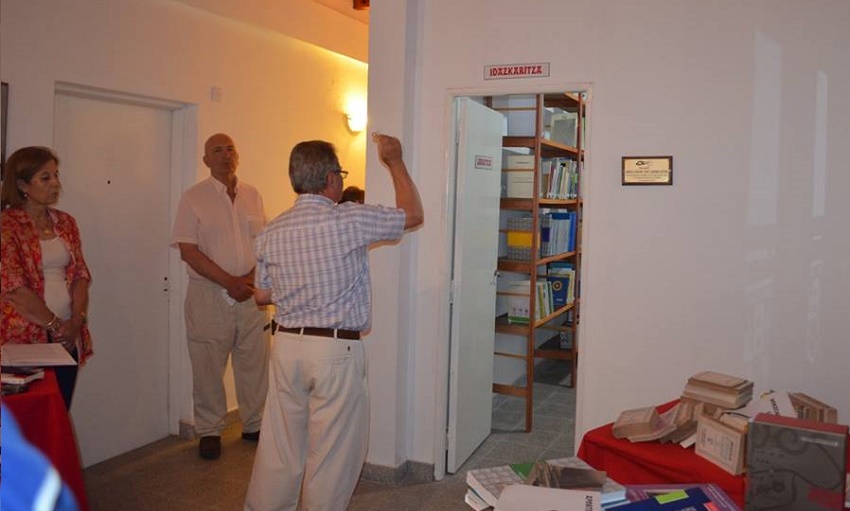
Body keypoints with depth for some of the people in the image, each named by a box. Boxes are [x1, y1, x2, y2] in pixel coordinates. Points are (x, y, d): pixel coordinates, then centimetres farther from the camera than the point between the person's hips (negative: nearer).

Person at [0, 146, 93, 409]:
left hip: (67, 338, 5)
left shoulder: (65, 222, 11)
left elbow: (81, 275, 8)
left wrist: (76, 322, -6)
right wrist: (55, 324, -11)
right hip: (25, 338, -5)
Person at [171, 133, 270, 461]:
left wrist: (251, 279, -6)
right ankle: (209, 432, 19)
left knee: (255, 363, 8)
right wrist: (229, 282, -14)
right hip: (209, 295, -3)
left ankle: (254, 425, 24)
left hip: (251, 294, 3)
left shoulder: (252, 196, 11)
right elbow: (188, 250, -8)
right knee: (208, 367, 4)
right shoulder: (194, 198, -1)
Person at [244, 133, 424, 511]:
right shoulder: (350, 220, -13)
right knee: (333, 448, 8)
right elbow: (412, 214, 1)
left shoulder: (271, 232, 4)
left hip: (286, 344, 6)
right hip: (336, 351, -5)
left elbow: (262, 295, 12)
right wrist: (395, 161, 12)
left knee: (280, 442, 17)